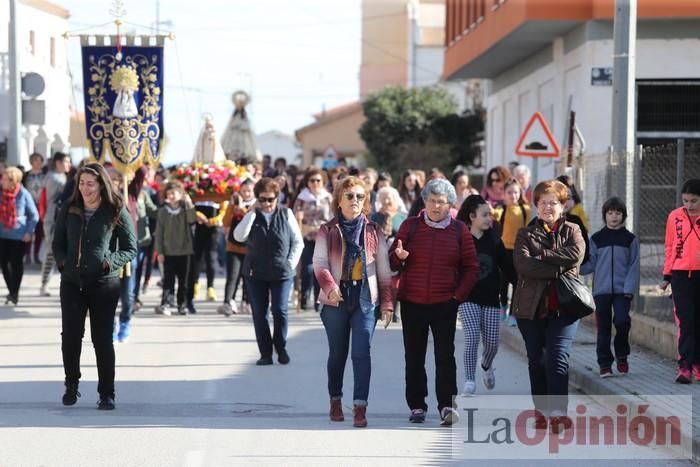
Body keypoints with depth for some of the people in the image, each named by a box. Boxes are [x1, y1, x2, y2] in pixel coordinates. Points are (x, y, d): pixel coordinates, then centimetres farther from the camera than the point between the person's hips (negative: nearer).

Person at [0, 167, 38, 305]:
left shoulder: (23, 194, -12)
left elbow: (34, 215, -3)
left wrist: (29, 232, -9)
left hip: (19, 236, -4)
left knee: (16, 264, 3)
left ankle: (14, 294, 14)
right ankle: (11, 291, 24)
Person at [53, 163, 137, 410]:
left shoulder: (116, 213, -3)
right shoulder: (68, 211, 5)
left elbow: (131, 249, 0)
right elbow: (58, 243, 15)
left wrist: (111, 262, -15)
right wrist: (62, 261, -4)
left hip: (104, 284, -3)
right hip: (72, 282, 3)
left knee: (103, 339, 1)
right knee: (70, 336, 4)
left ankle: (106, 393, 9)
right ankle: (71, 385, 23)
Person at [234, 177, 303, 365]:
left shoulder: (286, 214, 3)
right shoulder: (252, 216, 5)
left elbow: (298, 242, 6)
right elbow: (239, 236, -12)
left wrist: (291, 262, -4)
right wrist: (252, 212, -12)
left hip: (281, 272, -2)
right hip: (255, 273, 2)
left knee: (280, 311, -6)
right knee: (259, 314, 3)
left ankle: (281, 348, 13)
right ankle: (265, 353, 9)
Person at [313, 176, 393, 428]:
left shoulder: (373, 232, 6)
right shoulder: (327, 231, 3)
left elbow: (384, 270, 8)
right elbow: (319, 263, -7)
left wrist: (387, 302, 4)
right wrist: (329, 286, -25)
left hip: (365, 298, 0)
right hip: (336, 299, 0)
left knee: (362, 352, -11)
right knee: (337, 353, 11)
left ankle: (360, 406, -13)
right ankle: (335, 400, 29)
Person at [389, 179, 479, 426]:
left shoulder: (459, 230, 4)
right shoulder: (410, 226, 4)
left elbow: (471, 267, 6)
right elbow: (392, 262, 7)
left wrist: (459, 294, -5)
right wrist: (399, 257, -16)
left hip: (445, 304, -1)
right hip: (412, 303, 1)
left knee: (445, 355, -7)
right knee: (414, 357, 5)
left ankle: (446, 405, -8)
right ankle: (417, 406, 12)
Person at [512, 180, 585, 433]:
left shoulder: (571, 231, 11)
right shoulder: (526, 234, 9)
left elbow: (576, 253, -12)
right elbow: (523, 264, -11)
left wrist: (542, 256, -11)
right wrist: (558, 268, -15)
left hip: (563, 306, -2)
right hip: (531, 306, 2)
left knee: (558, 358, -14)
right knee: (536, 360, 8)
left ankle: (558, 411, -17)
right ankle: (542, 410, 20)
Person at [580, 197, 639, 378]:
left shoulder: (630, 239, 4)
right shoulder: (597, 238, 6)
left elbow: (634, 266, 1)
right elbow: (591, 264, 5)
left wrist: (629, 289, -8)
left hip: (622, 290, -1)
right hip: (601, 290, 1)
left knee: (622, 321, -15)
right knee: (603, 327, 2)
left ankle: (622, 356, 8)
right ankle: (605, 364, 10)